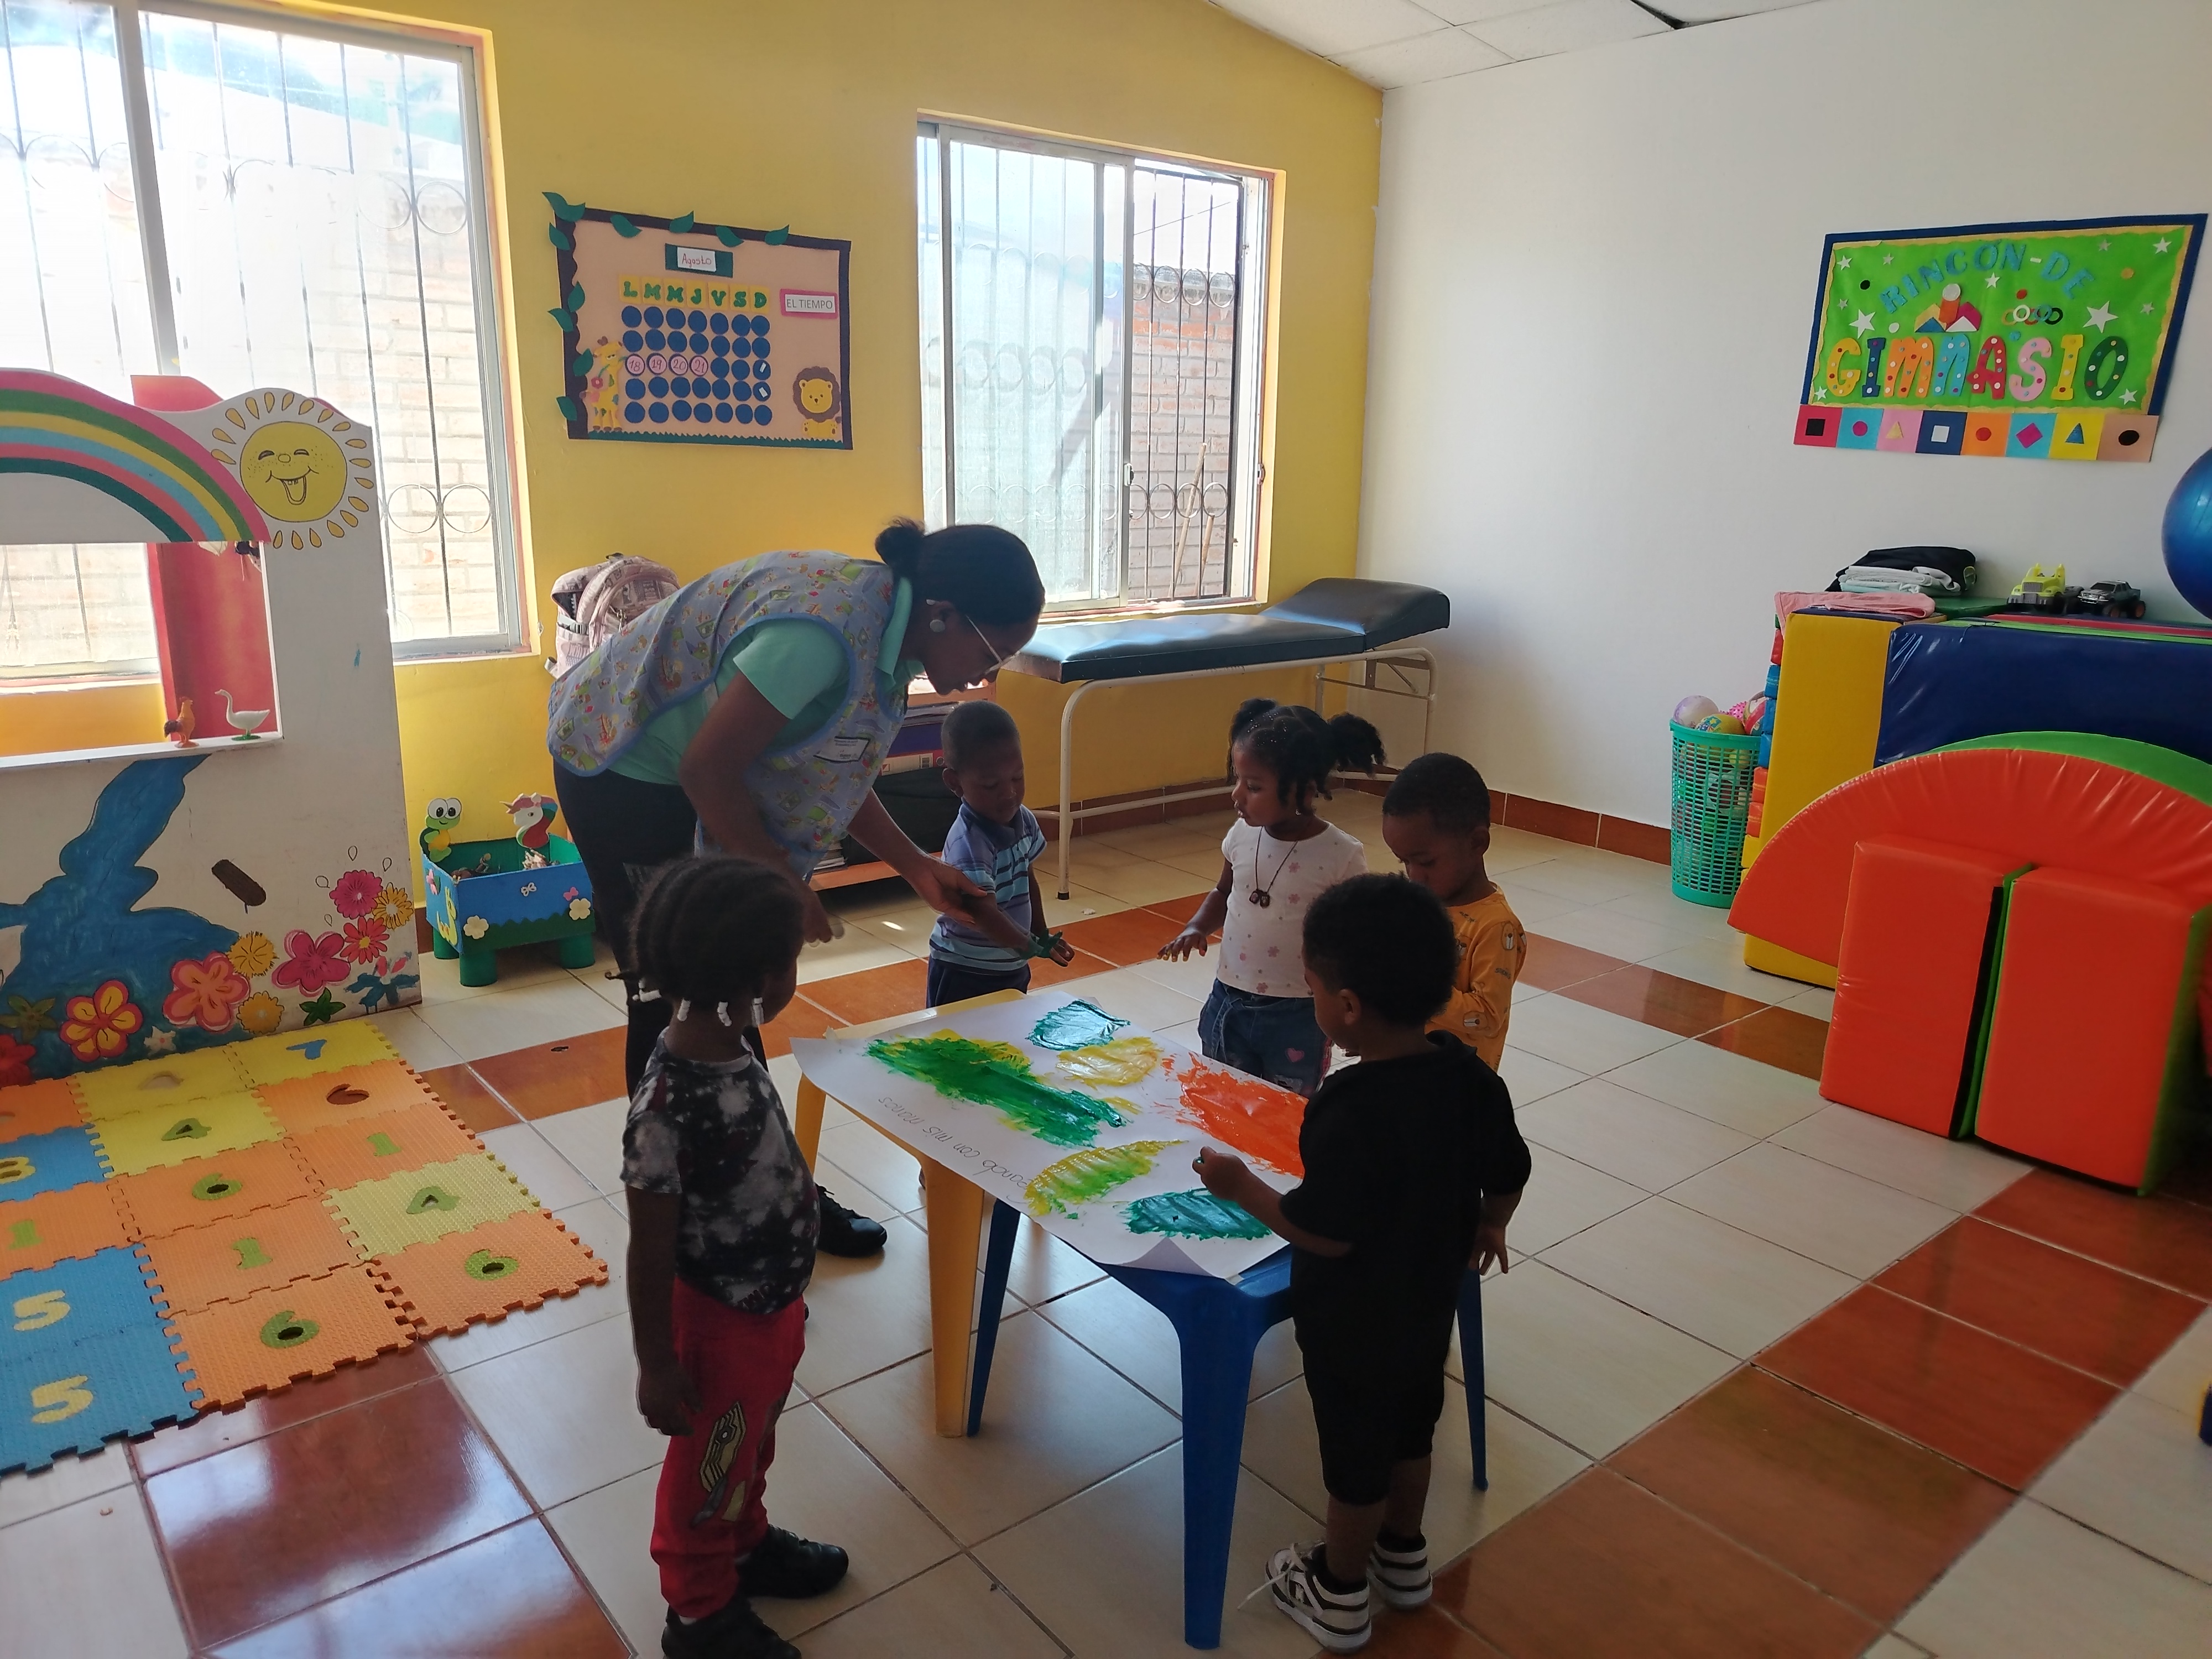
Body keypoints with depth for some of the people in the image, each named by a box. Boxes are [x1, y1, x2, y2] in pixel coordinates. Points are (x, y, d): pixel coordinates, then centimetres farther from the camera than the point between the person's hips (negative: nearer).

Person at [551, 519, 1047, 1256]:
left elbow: (831, 772, 7)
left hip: (679, 775, 9)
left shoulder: (886, 635, -3)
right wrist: (784, 882, -17)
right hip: (623, 769, -9)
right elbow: (709, 769, -28)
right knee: (678, 1002, -2)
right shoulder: (826, 632, -33)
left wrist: (918, 868, 1)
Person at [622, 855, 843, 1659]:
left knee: (751, 1444, 30)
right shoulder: (667, 1105, -35)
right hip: (721, 1321, -7)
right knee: (709, 1469, 18)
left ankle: (747, 1545, 56)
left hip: (773, 1302, 7)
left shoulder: (731, 1048, -9)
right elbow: (649, 1251, -24)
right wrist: (656, 1366, -13)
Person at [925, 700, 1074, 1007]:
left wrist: (1042, 935, 12)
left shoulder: (1023, 820, -2)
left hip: (1013, 968, 8)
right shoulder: (969, 842, -27)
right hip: (966, 975, -8)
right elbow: (985, 915, -32)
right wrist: (1033, 947, -30)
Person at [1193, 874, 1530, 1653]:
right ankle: (1404, 1556, 50)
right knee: (1411, 1425, 27)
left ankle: (1339, 1595, 38)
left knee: (1356, 1452, 15)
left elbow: (1326, 1233, -30)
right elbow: (1508, 1174, 0)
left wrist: (1243, 1186, -16)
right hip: (1431, 1302, 7)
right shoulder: (1470, 1073, -14)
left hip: (1354, 1324, -7)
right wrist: (1487, 1226, 19)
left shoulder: (1349, 1113, -36)